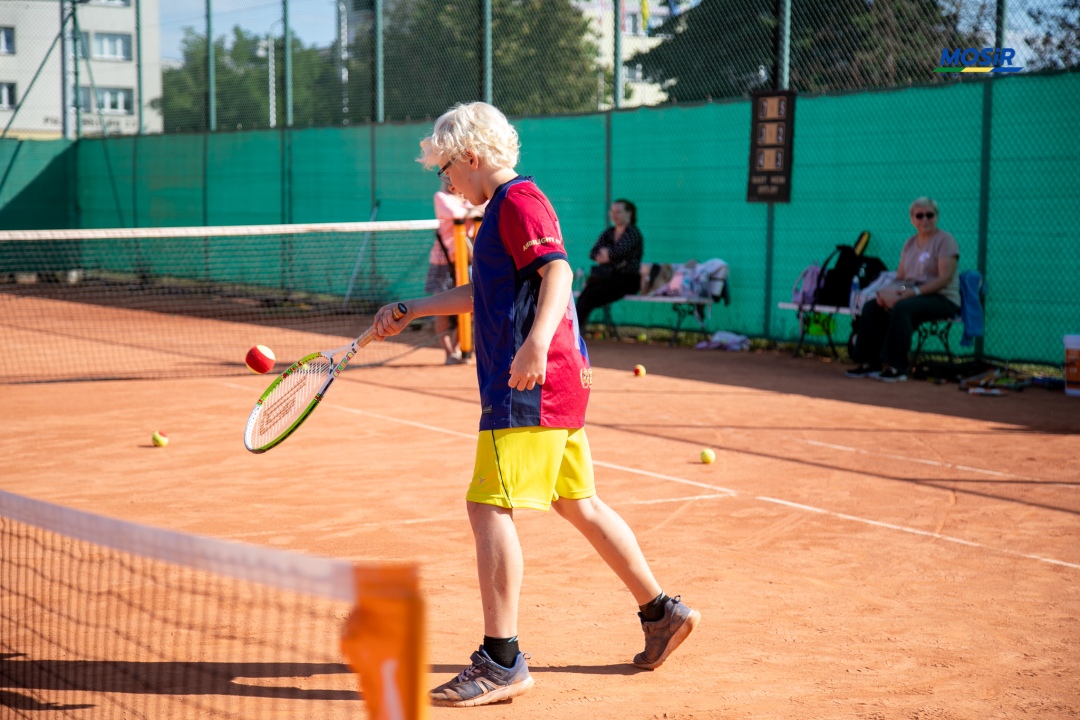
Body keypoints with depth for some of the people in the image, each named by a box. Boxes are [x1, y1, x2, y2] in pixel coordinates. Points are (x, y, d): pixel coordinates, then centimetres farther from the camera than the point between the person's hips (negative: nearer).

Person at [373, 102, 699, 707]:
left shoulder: (517, 198, -10)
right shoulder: (507, 206, 22)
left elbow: (558, 271, -26)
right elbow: (482, 294, 34)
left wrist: (536, 342, -40)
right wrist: (411, 311, 34)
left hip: (532, 385, -11)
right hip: (560, 385, 11)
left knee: (489, 507, -10)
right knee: (579, 504, 17)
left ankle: (502, 662, -8)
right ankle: (662, 612, 26)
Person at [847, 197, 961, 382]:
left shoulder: (945, 240, -6)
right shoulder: (910, 243, 16)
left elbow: (945, 278, -17)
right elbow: (900, 276, 15)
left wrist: (914, 292, -28)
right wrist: (886, 292, -8)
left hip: (942, 299, -7)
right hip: (912, 295, 7)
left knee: (902, 308, -34)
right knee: (872, 307, -11)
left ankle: (896, 367, -33)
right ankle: (870, 363, -13)